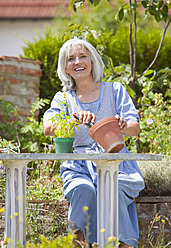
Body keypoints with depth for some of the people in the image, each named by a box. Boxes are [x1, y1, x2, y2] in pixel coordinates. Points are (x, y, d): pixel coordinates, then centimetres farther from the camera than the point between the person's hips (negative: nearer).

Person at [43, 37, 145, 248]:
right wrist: (75, 120, -26)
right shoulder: (63, 99, 15)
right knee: (83, 190, -35)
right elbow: (48, 128, -6)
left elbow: (135, 128, 3)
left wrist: (123, 126, -23)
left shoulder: (114, 90, 13)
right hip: (79, 166, 1)